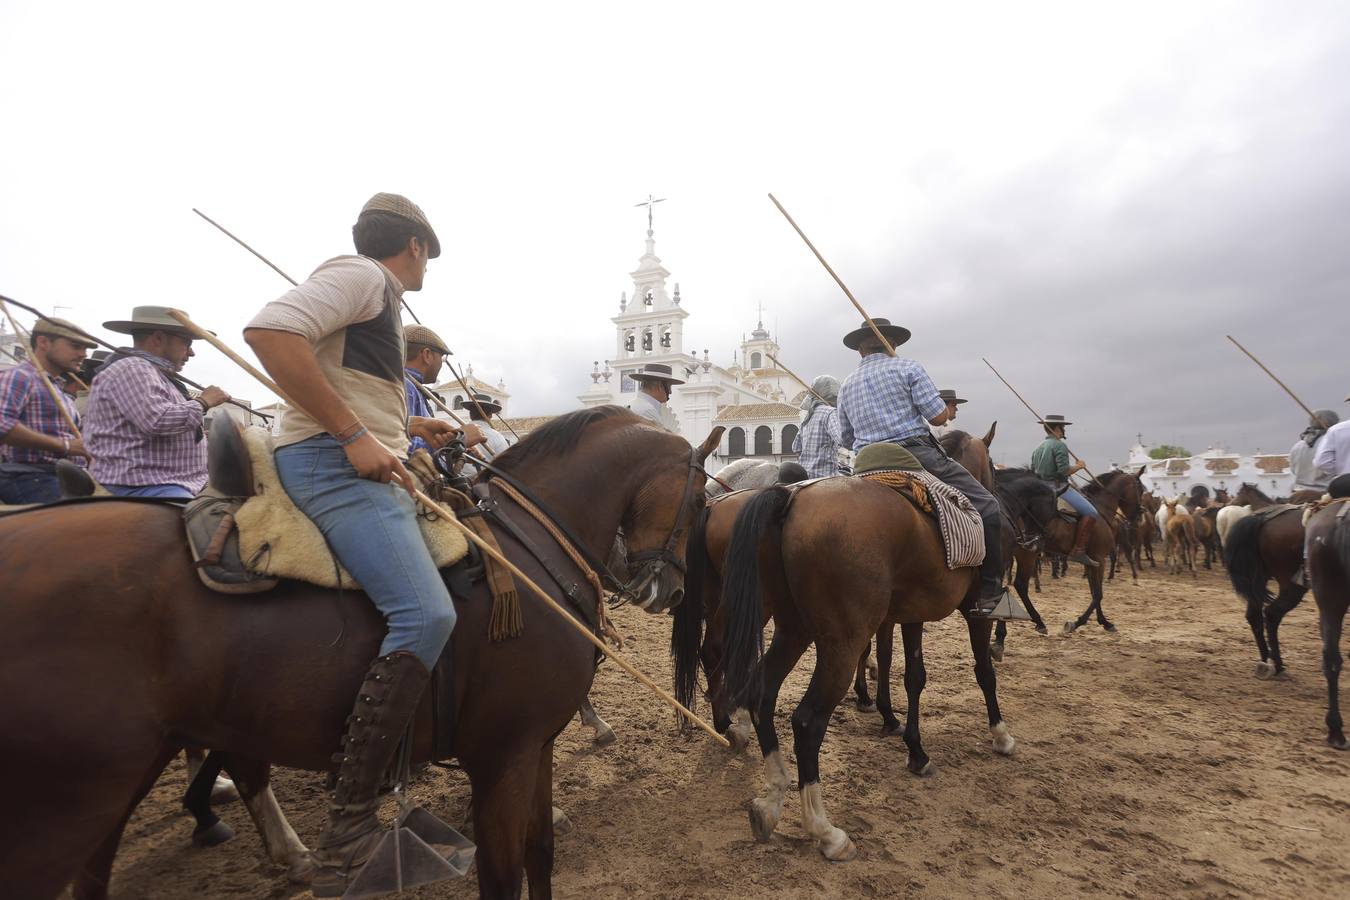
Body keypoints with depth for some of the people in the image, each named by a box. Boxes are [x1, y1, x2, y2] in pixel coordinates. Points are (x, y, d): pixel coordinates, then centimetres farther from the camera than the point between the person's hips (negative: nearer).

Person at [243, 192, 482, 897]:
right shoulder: (361, 276, -5)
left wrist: (412, 426, 28)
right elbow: (269, 330, -22)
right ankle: (347, 833, -20)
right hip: (334, 464, -11)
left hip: (362, 467, 11)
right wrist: (354, 434, -23)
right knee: (426, 614, -26)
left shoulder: (377, 299, 26)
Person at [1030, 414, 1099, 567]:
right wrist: (1079, 466, -3)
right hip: (1059, 488, -10)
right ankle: (1079, 550, -19)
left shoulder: (1038, 448, 17)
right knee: (1091, 513, -11)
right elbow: (1064, 470, -20)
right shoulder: (1059, 445, -10)